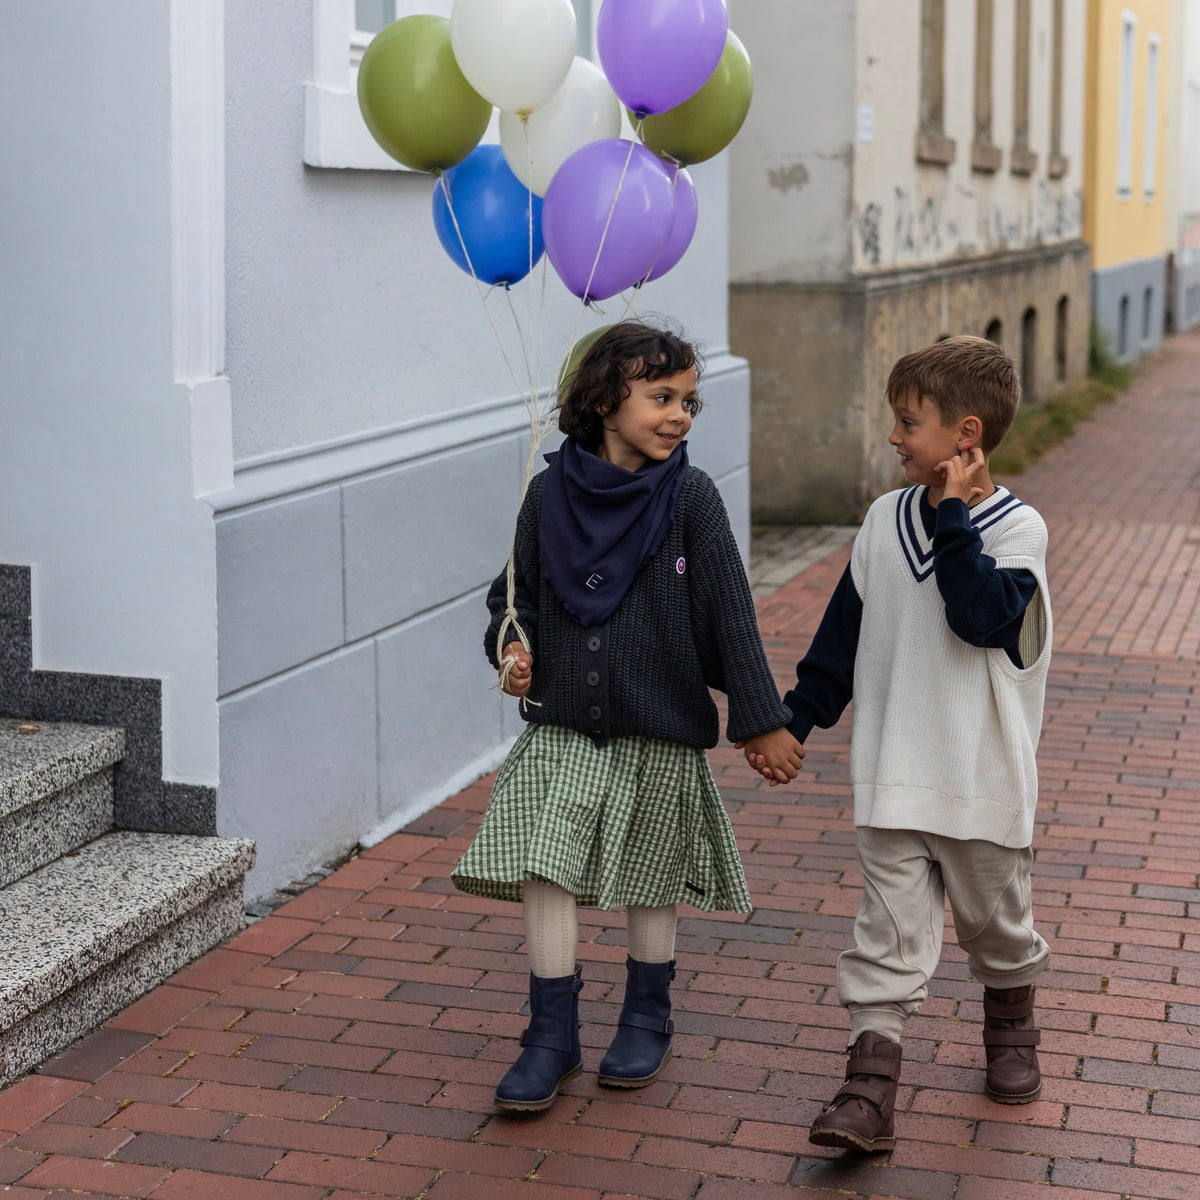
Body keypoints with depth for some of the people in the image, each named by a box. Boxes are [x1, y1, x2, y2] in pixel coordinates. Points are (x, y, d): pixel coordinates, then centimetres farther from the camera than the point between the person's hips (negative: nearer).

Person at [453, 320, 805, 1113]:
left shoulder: (691, 498, -8)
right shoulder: (551, 493, -2)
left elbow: (730, 616, -7)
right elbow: (517, 593, 11)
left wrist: (764, 721, -8)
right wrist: (512, 648, -9)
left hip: (661, 731, -1)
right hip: (562, 727, 1)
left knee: (651, 884, 13)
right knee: (545, 875, -4)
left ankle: (647, 1022, 34)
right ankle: (554, 1037, 12)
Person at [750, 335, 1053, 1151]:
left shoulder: (1017, 528, -8)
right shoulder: (885, 521, 4)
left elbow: (983, 617, -26)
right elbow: (843, 634, 12)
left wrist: (952, 518, -23)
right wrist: (795, 718, 11)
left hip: (985, 778, -2)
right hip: (893, 777, 3)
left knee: (995, 917, 15)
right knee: (891, 932, -2)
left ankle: (1012, 1027, 42)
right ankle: (871, 1088, -3)